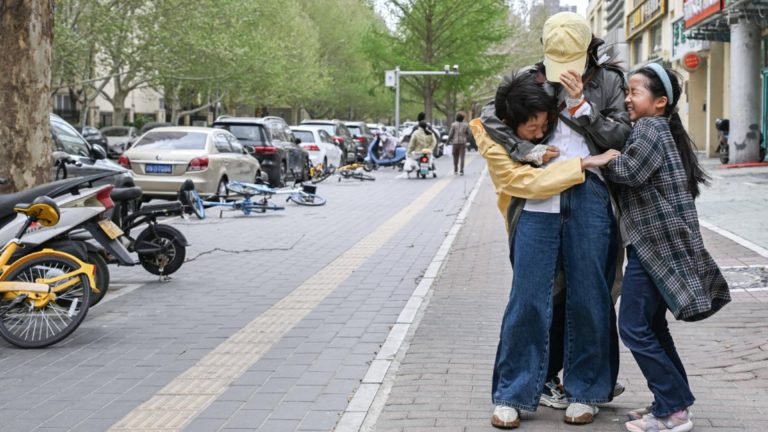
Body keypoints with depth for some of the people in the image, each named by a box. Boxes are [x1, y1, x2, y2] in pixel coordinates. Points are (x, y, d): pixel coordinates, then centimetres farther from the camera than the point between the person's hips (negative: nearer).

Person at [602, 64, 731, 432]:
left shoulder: (650, 128, -11)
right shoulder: (666, 130, 19)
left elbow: (628, 171, -20)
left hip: (655, 243, -10)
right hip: (658, 244, 10)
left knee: (634, 327, -8)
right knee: (652, 325, 15)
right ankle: (675, 400, 22)